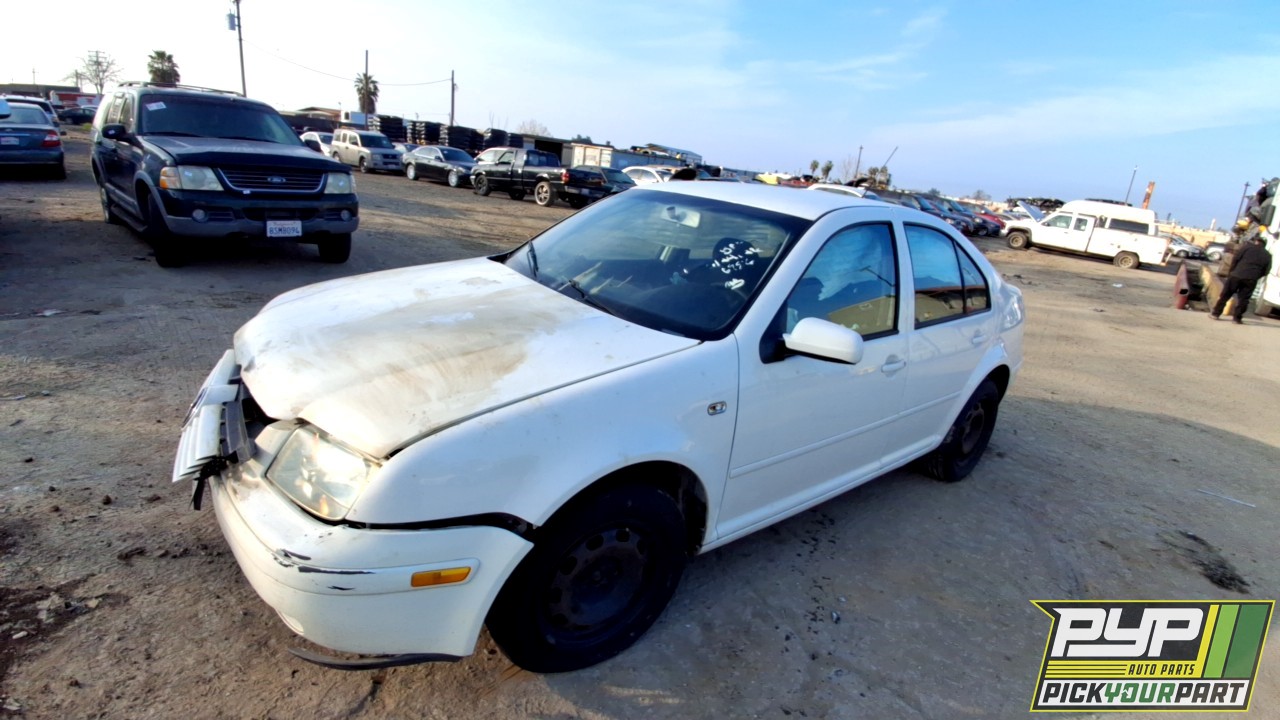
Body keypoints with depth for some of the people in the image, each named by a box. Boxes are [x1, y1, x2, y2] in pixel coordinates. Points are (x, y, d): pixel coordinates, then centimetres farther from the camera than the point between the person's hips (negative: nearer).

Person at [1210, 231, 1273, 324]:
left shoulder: (1248, 247, 4)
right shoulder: (1267, 256, 13)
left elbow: (1236, 259, -2)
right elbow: (1266, 271, 9)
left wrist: (1230, 272, 7)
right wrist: (1255, 276, 21)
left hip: (1237, 275, -2)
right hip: (1251, 280, 2)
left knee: (1225, 295, 5)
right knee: (1243, 299, 7)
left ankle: (1215, 313, 7)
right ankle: (1237, 318, 6)